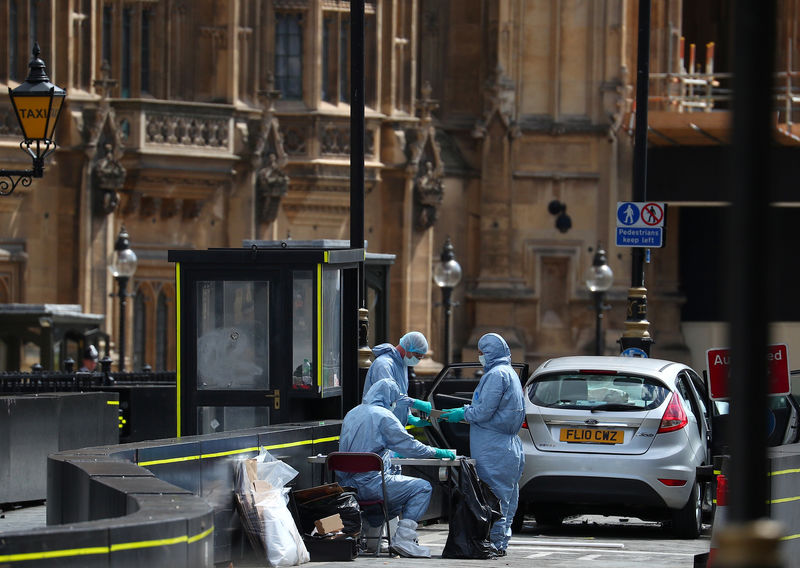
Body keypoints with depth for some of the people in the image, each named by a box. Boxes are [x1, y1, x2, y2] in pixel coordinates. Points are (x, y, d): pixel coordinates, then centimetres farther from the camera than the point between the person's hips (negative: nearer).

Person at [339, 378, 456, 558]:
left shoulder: (351, 414, 17)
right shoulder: (383, 415, -8)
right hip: (369, 484, -9)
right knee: (423, 488, -2)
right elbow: (408, 445, -9)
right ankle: (403, 538, -11)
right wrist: (437, 453, 4)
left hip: (347, 484, 9)